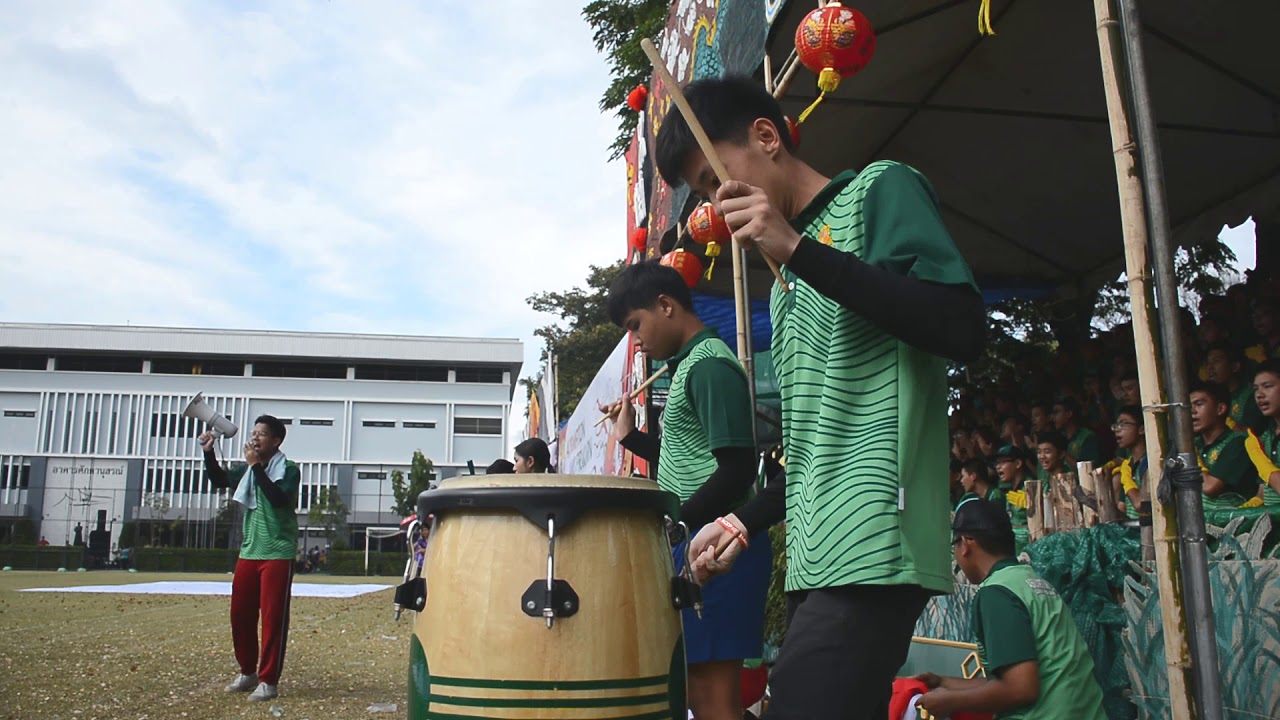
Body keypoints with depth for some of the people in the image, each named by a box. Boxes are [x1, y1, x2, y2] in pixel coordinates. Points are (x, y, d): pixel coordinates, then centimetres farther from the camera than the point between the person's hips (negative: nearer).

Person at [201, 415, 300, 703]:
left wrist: (256, 466, -21)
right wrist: (208, 453, -5)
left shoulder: (289, 470, -8)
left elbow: (279, 498, -23)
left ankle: (269, 681, 3)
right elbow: (218, 480, 10)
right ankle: (248, 672, 26)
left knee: (273, 618, -4)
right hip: (248, 553, 6)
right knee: (240, 614, 10)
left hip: (278, 555, -6)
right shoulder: (246, 469, 11)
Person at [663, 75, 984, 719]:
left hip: (874, 551, -8)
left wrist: (798, 248, -16)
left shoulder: (880, 190, 2)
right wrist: (745, 520, 17)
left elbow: (962, 329, -15)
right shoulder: (789, 285, 23)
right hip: (815, 559, 8)